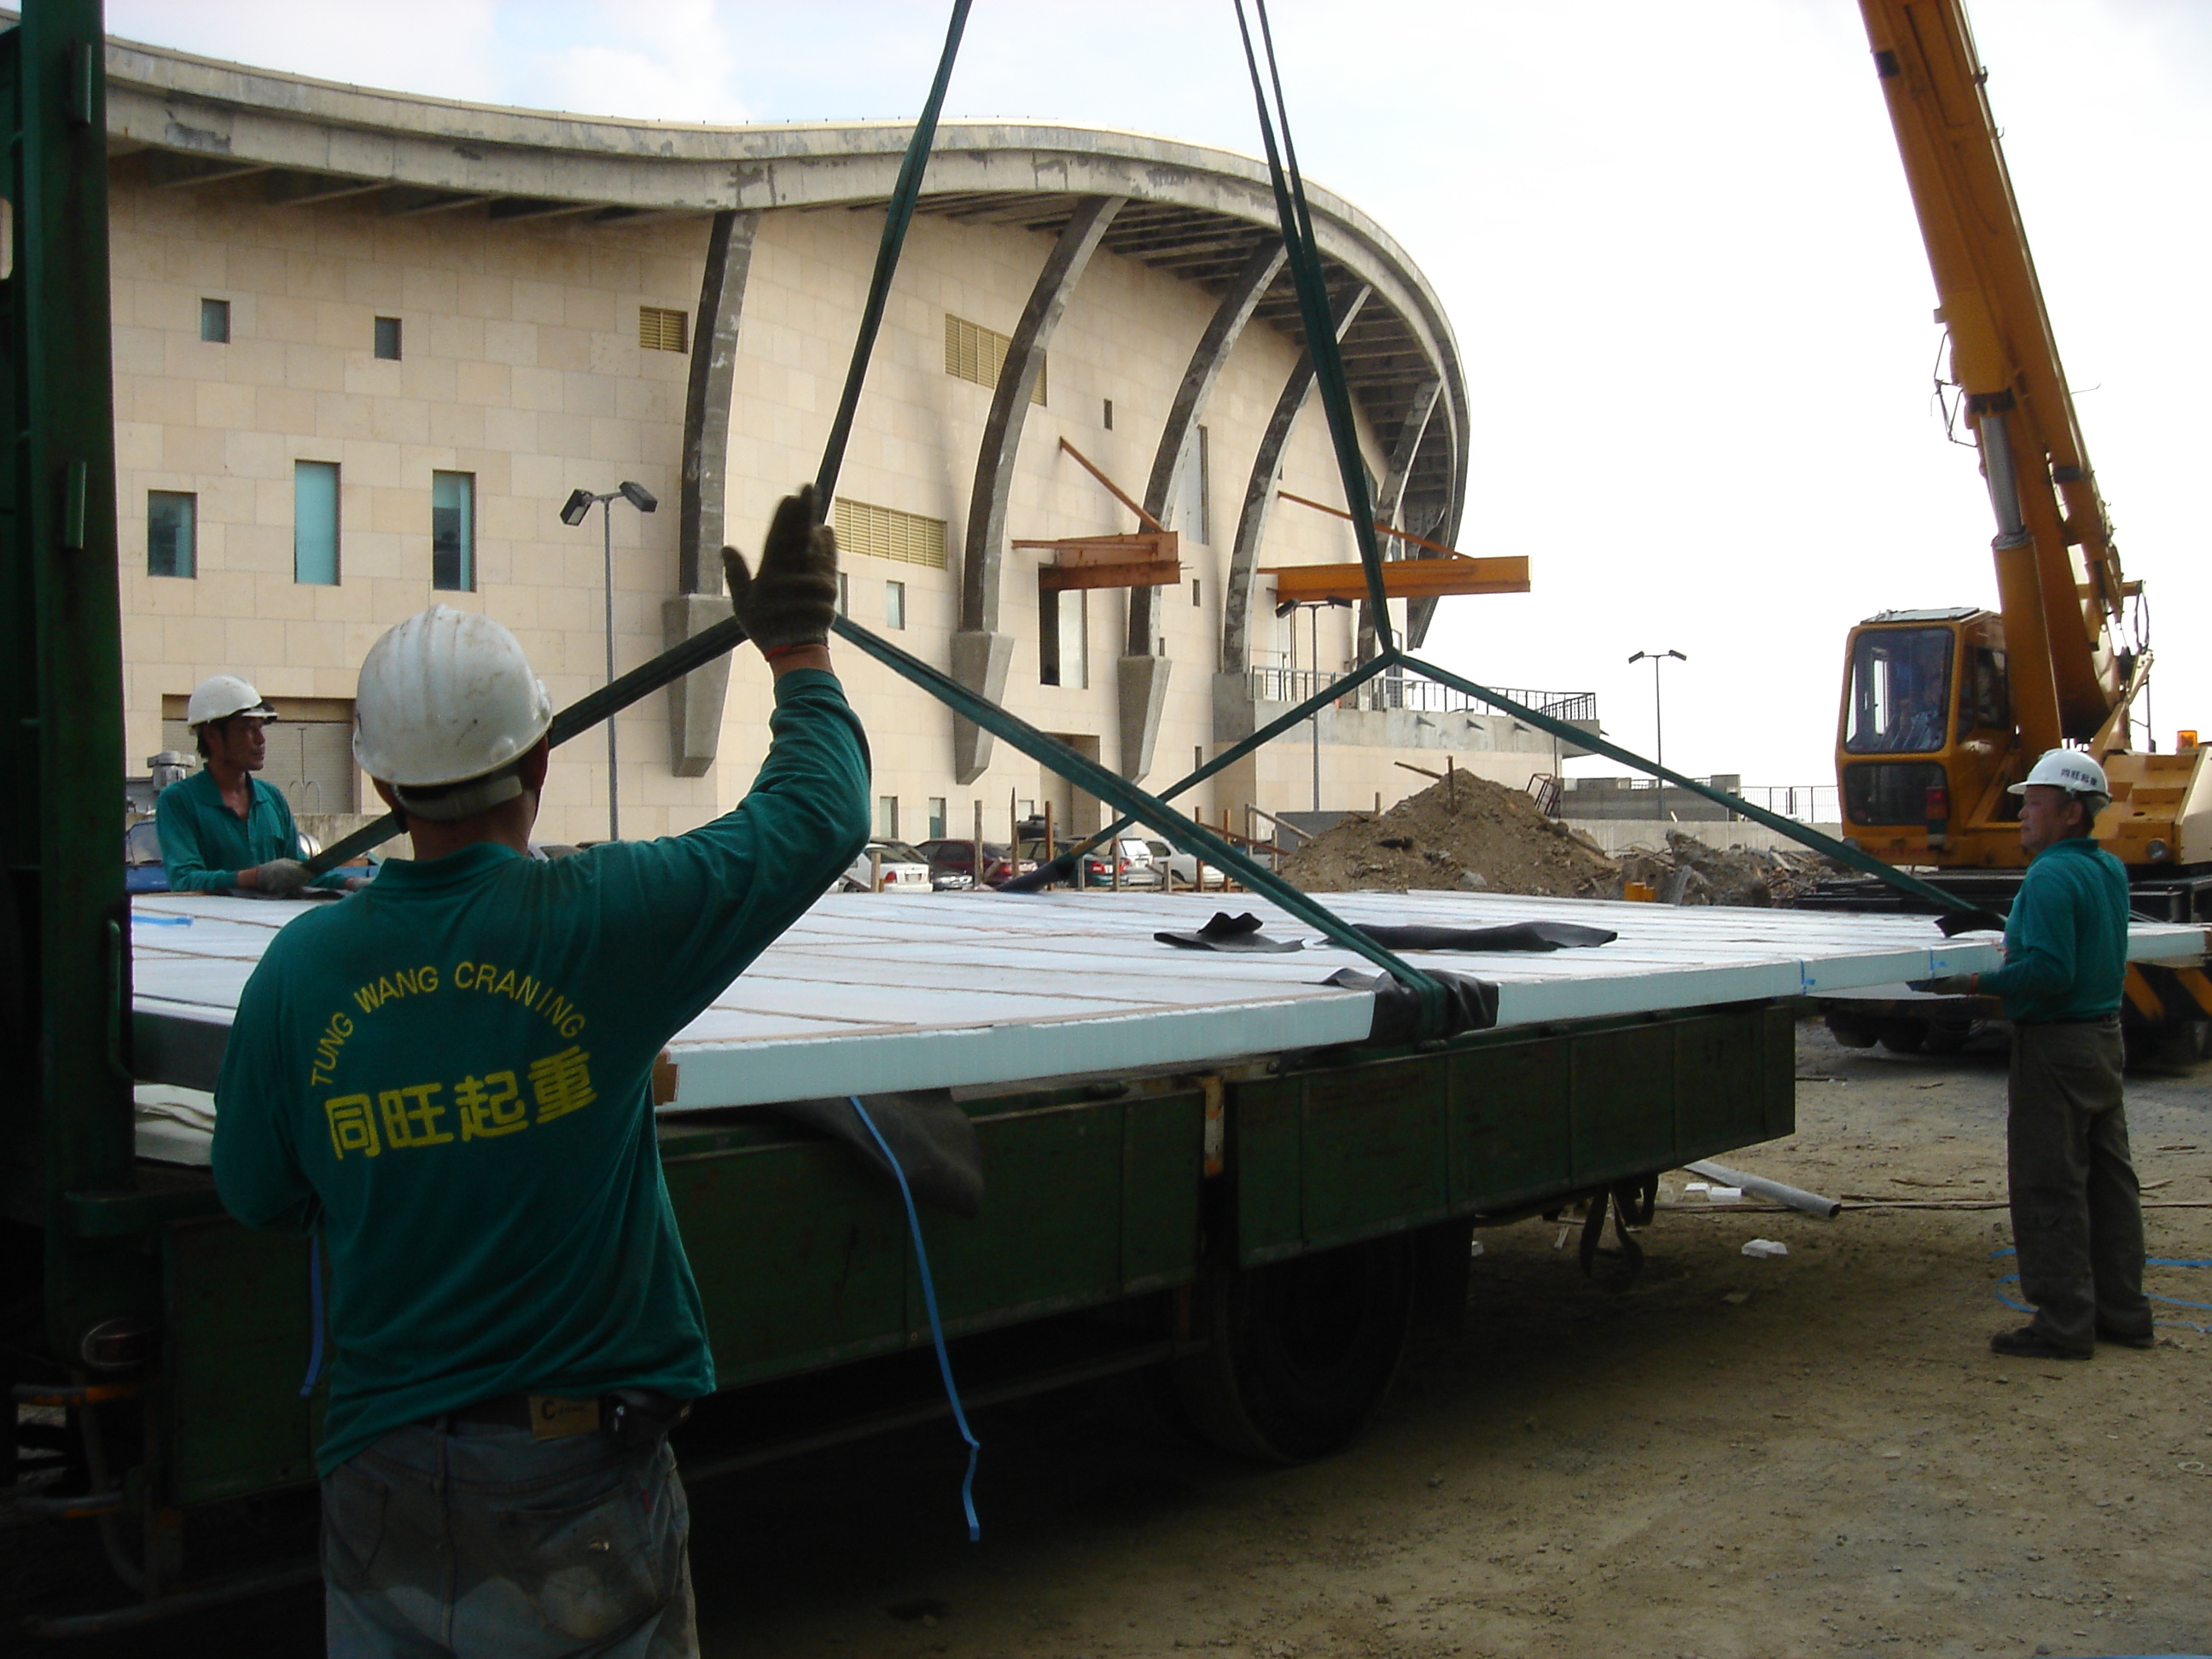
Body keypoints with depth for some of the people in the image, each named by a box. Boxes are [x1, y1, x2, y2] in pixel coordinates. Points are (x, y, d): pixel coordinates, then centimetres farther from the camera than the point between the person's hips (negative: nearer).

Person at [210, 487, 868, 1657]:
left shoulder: (302, 969, -8)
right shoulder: (600, 920, -17)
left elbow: (258, 1198, 7)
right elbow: (818, 813, -4)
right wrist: (799, 654, 11)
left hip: (382, 1479, 3)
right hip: (578, 1481, -3)